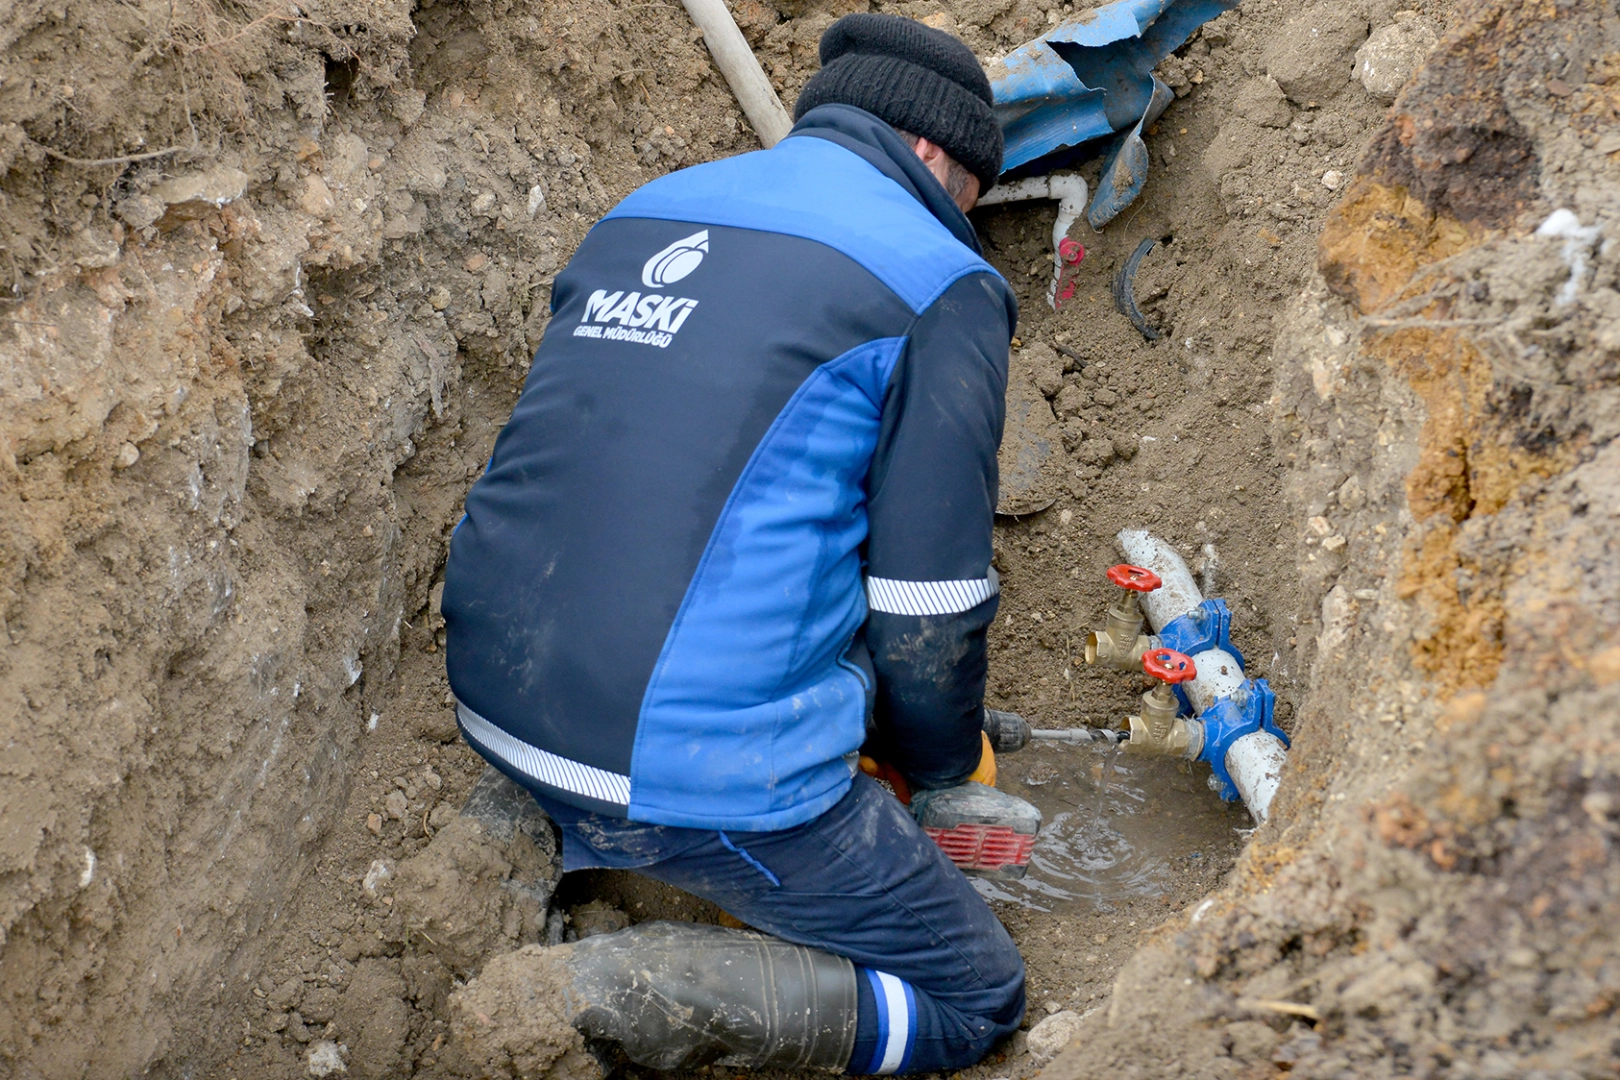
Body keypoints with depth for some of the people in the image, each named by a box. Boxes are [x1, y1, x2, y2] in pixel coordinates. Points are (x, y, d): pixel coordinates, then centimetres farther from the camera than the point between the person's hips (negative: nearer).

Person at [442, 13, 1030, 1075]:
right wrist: (946, 766, 17)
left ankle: (588, 863, 19)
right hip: (697, 765, -8)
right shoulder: (940, 283, -4)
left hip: (499, 703, 8)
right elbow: (926, 603, -5)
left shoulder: (645, 214, 16)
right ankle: (649, 986, -13)